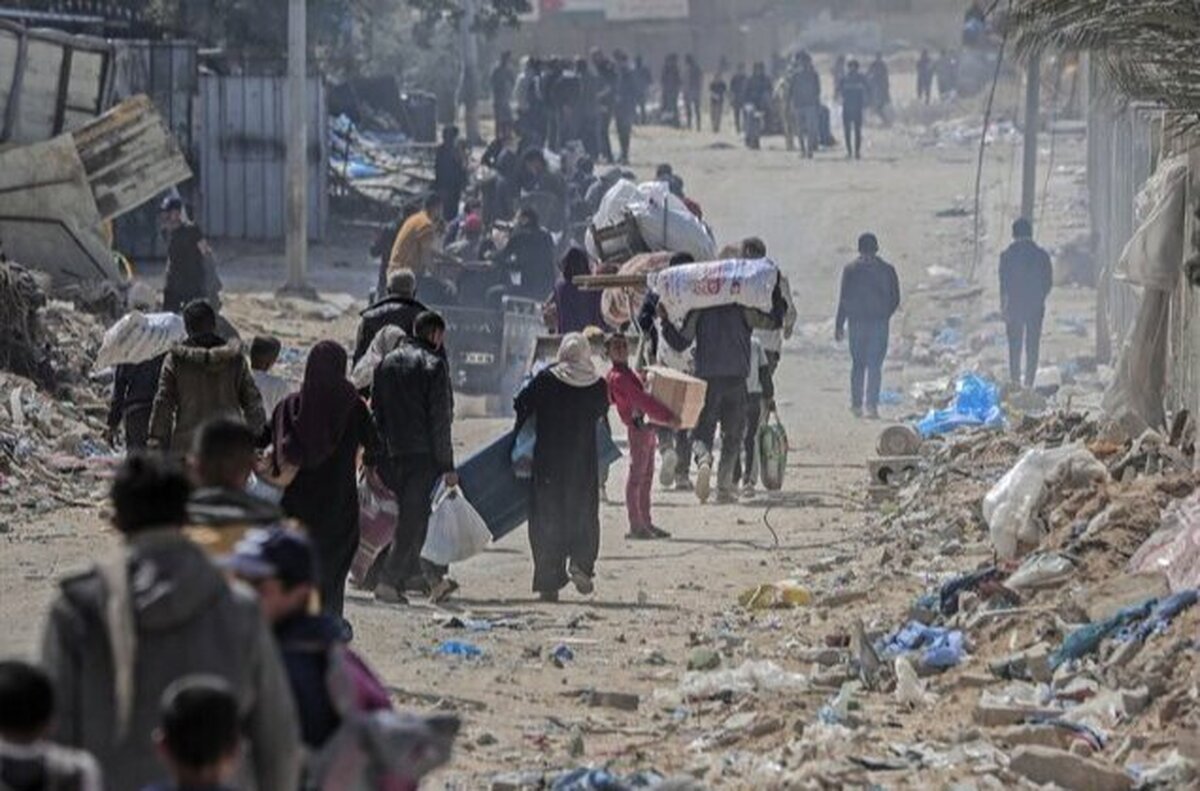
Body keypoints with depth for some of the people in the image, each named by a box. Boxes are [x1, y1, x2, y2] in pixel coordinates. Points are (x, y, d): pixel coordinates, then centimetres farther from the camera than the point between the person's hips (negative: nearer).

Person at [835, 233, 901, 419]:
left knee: (858, 363, 12)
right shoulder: (887, 269, 1)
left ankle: (856, 404, 11)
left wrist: (839, 325, 2)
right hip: (879, 322, 0)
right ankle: (872, 405, -8)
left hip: (857, 321, 0)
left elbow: (844, 299, -2)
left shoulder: (851, 269, -1)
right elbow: (895, 299, 5)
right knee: (875, 365, 1)